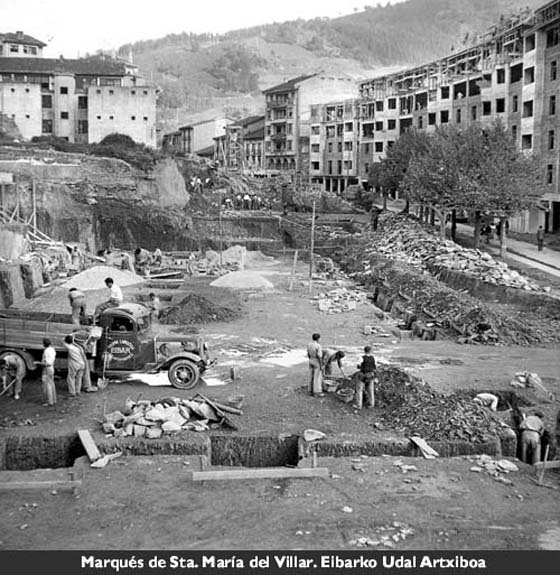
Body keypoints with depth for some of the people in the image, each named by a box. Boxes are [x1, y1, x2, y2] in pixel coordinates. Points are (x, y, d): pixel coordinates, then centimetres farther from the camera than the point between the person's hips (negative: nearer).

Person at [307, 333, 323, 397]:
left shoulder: (309, 345, -1)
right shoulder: (318, 346, -23)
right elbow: (319, 356, -22)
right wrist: (321, 365, -16)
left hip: (311, 361, 7)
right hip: (317, 362, -7)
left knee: (312, 376, 14)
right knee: (317, 377, 0)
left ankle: (311, 391, 21)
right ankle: (317, 392, 4)